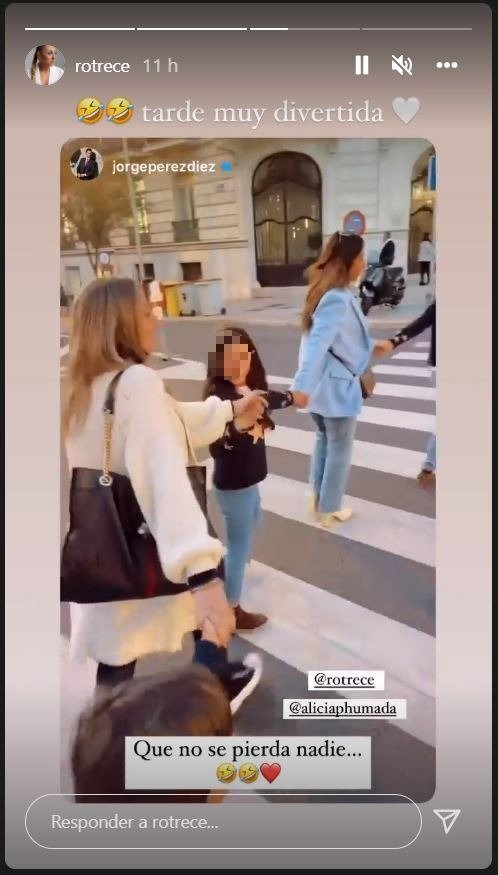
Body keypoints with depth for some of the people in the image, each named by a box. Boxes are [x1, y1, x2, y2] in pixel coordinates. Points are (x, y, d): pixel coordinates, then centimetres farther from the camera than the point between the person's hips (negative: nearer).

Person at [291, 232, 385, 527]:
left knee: (325, 441, 23)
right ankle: (329, 510, 23)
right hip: (337, 386, -10)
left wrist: (372, 346, 30)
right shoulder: (338, 299, -23)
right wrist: (303, 385, -41)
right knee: (340, 450, 8)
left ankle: (318, 498, 37)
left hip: (322, 384, 10)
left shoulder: (331, 293, 8)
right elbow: (317, 342, -34)